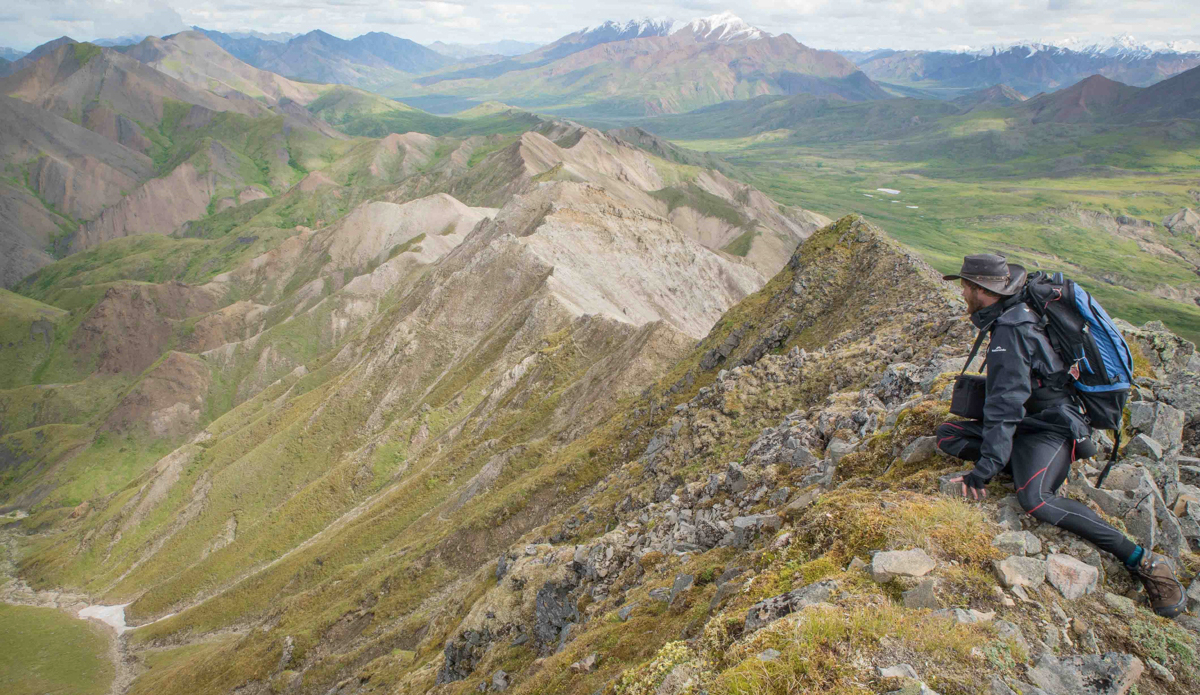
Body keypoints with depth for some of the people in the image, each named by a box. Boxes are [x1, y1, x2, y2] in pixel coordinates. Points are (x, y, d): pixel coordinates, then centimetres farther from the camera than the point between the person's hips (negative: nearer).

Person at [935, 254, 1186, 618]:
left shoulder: (1011, 332, -20)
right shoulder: (1009, 319, 11)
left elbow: (1006, 406, -27)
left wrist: (984, 469, -29)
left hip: (1052, 429, -10)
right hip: (1027, 424, 10)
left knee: (1034, 500, -33)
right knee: (948, 435, -1)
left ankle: (1141, 560, -20)